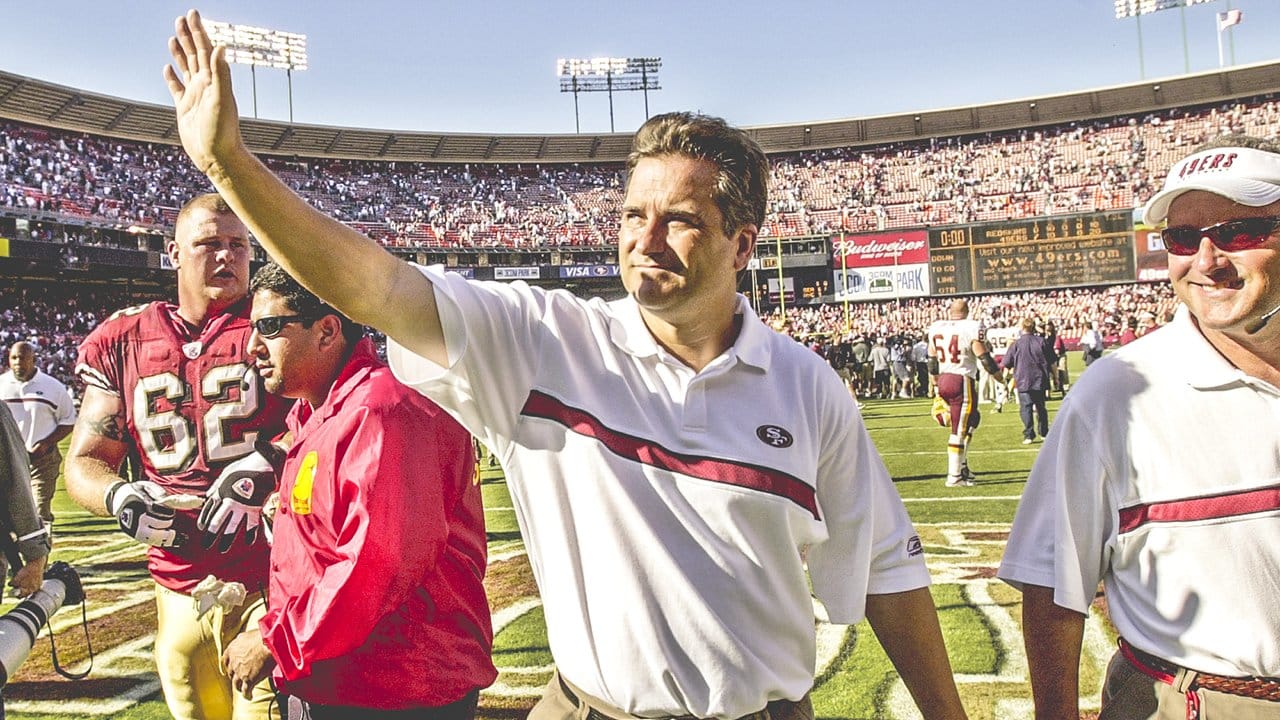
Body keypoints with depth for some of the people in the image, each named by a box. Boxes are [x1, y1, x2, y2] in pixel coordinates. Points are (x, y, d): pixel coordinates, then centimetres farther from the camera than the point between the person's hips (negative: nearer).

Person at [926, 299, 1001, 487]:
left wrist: (937, 386, 27)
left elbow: (932, 362, 15)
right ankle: (954, 476, 3)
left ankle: (962, 465, 23)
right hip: (962, 382, -7)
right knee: (959, 430, -1)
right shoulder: (972, 329, -10)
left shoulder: (936, 328, 8)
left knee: (972, 419, 24)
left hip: (943, 380, 7)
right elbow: (985, 359, -8)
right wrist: (1002, 379, 6)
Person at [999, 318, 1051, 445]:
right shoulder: (1041, 341, 0)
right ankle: (1044, 432, 24)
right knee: (1040, 407, 15)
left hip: (1023, 382, -3)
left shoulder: (1016, 344, -7)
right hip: (1040, 381, 3)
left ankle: (1029, 435, -10)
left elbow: (1006, 363, -2)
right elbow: (1048, 362, 4)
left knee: (1026, 408, -3)